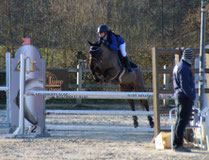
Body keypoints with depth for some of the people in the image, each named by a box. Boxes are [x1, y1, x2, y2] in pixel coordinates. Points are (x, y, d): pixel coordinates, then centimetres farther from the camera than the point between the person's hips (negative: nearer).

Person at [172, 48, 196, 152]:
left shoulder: (177, 67, 18)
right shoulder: (184, 68, -14)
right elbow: (185, 86, -20)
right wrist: (192, 97, -16)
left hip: (178, 97, 10)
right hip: (185, 98, -10)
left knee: (180, 121, 14)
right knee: (182, 121, -9)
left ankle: (176, 144, 17)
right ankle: (178, 145, -11)